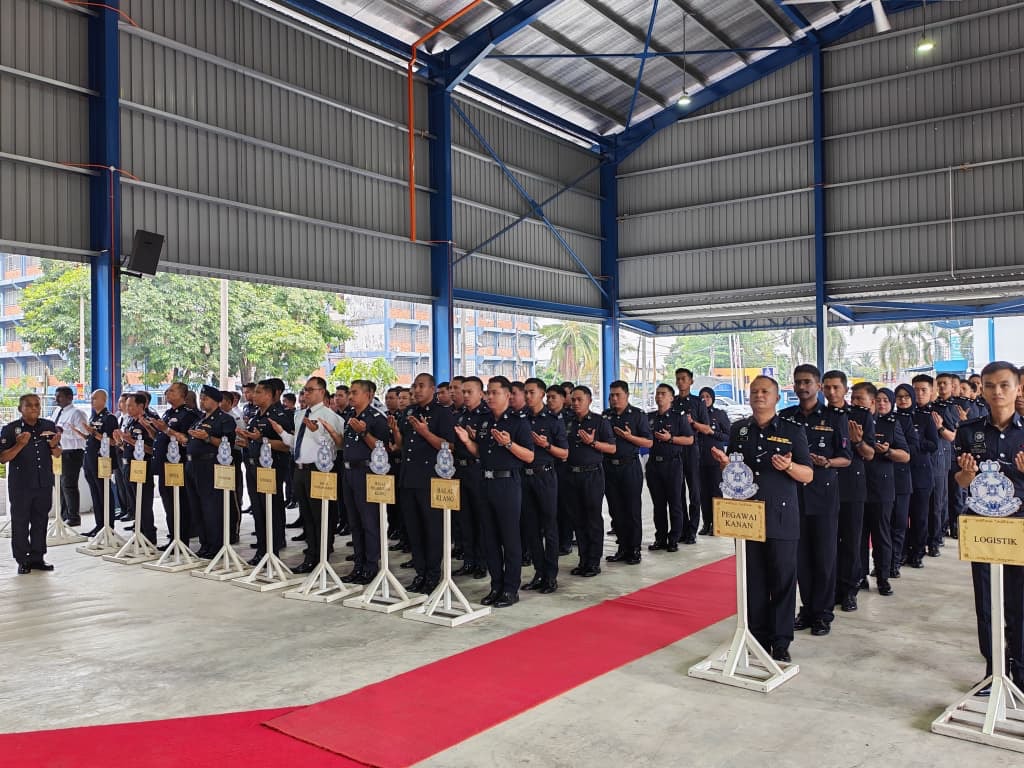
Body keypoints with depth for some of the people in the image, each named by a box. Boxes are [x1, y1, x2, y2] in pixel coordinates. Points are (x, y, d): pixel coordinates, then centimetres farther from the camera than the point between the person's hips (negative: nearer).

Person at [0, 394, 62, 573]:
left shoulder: (49, 426, 5)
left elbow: (56, 454, 13)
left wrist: (54, 445, -9)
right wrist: (20, 445, -22)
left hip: (44, 483, 3)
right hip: (20, 485, -3)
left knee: (41, 521, 10)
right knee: (20, 522, 3)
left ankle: (37, 558, 20)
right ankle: (23, 560, 13)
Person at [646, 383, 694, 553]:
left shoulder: (679, 416, 0)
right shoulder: (650, 417, 13)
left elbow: (690, 439, -3)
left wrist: (670, 438, -13)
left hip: (672, 464, -4)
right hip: (653, 463, 4)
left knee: (674, 503, 0)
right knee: (658, 504, 8)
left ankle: (673, 540, 7)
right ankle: (660, 538, 15)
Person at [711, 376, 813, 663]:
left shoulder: (793, 430, 1)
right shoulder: (738, 429, 10)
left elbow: (808, 475, 1)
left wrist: (788, 466, -19)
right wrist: (724, 463, -5)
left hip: (781, 517, -3)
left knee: (783, 579, 1)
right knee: (753, 580, 8)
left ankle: (781, 642, 11)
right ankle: (757, 637, 19)